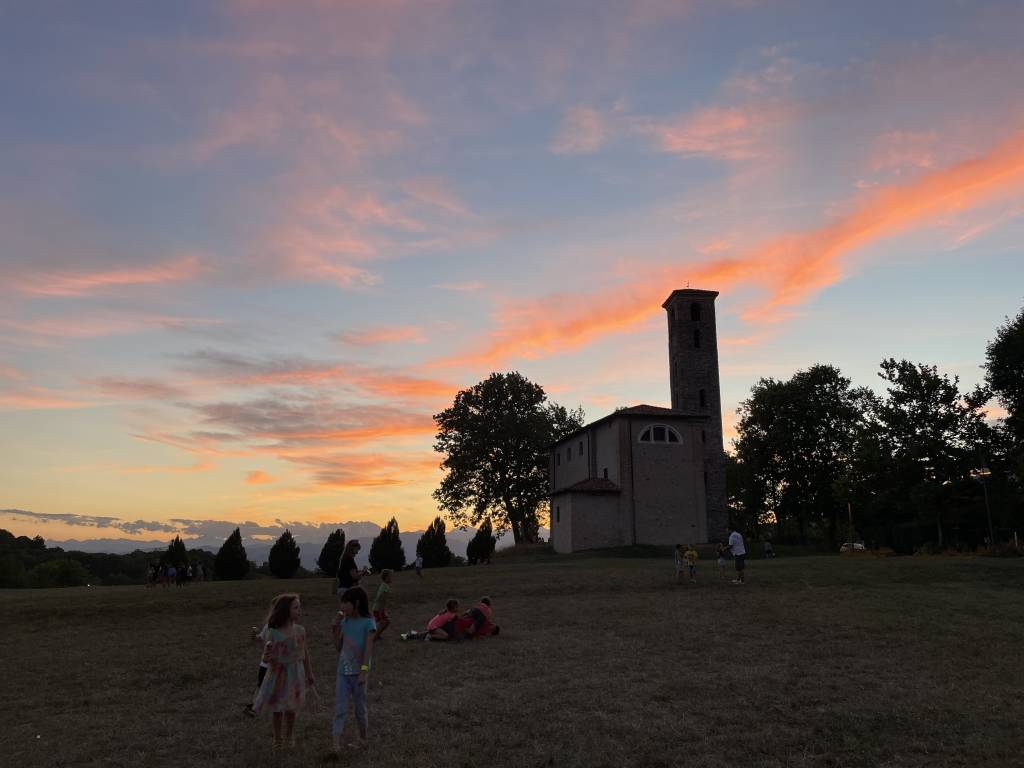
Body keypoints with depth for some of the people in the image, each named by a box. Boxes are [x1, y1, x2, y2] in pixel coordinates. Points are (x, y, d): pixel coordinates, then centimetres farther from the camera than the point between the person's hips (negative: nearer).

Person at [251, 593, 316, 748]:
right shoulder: (273, 633, -19)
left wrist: (309, 674, 13)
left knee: (291, 707, 16)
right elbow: (266, 659, -13)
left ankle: (290, 736, 38)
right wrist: (267, 656, -37)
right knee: (277, 708, 13)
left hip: (295, 673, 2)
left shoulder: (300, 630, -10)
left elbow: (305, 653, 4)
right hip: (279, 674, -2)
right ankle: (277, 738, 34)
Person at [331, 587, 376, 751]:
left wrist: (364, 671, -22)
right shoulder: (345, 621, 5)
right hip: (343, 671, 4)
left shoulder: (368, 623, -12)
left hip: (358, 671, -4)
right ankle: (336, 743, -6)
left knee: (360, 707, 11)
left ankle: (362, 737, 30)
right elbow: (338, 648, 11)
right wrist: (335, 628, 1)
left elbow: (368, 648, -16)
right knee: (340, 707, -2)